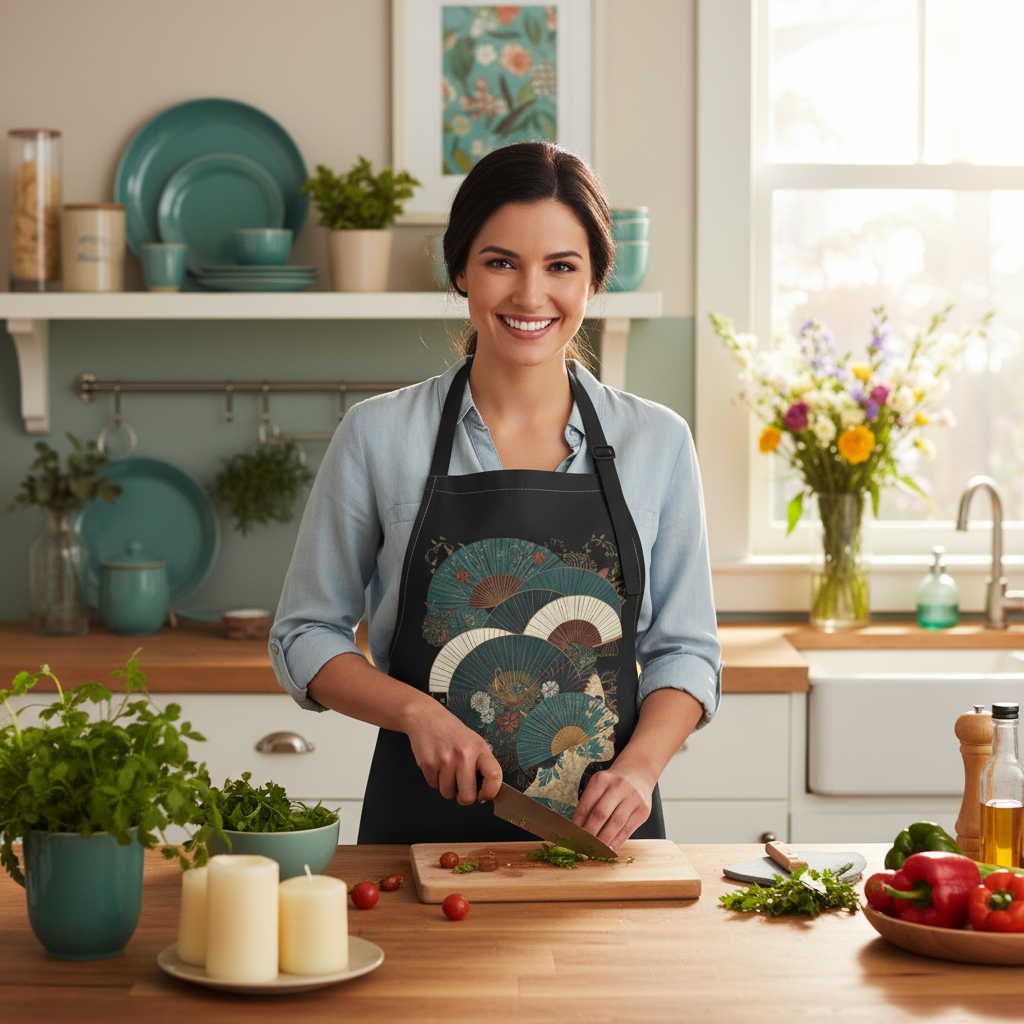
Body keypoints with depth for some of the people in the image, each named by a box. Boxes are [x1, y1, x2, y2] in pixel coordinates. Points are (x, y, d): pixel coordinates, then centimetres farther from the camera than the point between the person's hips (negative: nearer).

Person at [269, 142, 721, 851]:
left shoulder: (658, 442, 4)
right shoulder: (378, 436, 0)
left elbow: (685, 650, 8)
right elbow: (306, 636, 5)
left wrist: (638, 766, -10)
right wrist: (418, 712, -12)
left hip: (602, 836, 1)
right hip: (425, 823, -1)